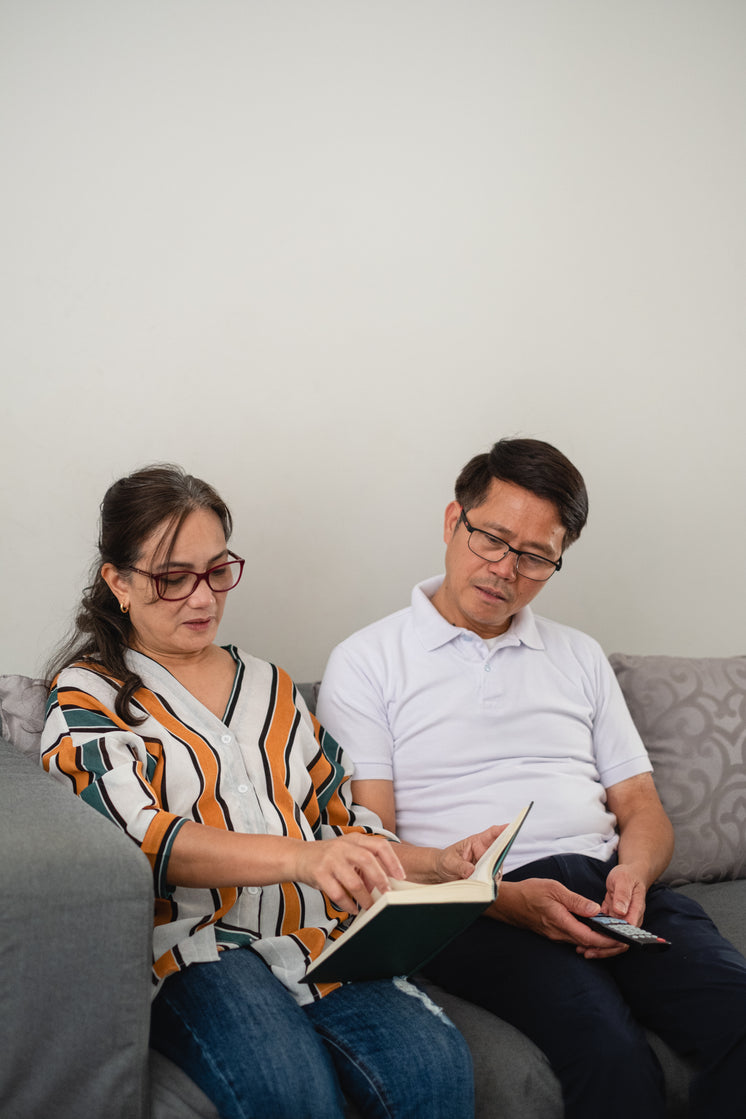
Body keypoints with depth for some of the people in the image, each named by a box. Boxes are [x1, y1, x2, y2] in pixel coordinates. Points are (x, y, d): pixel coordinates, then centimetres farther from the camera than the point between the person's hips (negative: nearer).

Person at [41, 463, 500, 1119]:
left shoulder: (270, 687, 25)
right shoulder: (88, 696, 6)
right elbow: (139, 836, -12)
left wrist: (440, 864, 5)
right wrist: (301, 857, -28)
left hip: (318, 939, 5)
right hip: (190, 948, -4)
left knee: (436, 1065, -26)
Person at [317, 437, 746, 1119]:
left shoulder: (580, 658, 23)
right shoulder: (368, 662, 8)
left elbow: (642, 808, 20)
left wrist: (633, 873, -5)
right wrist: (505, 898, -15)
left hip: (608, 888, 5)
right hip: (475, 908, -4)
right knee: (615, 1059, -33)